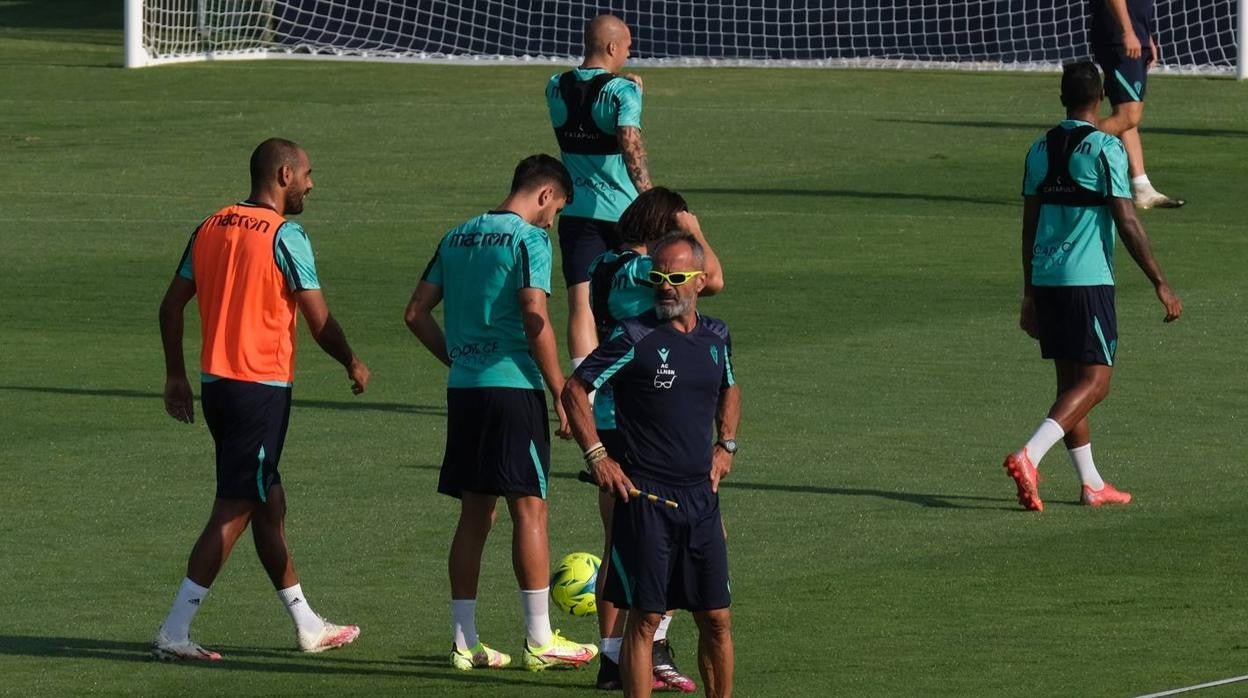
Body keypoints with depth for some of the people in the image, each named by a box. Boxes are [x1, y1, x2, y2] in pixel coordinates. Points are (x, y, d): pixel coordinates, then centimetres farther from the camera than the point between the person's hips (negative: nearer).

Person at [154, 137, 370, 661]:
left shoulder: (211, 228, 9)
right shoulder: (285, 237, -12)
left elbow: (171, 305, 11)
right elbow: (319, 322, -11)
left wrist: (175, 377, 18)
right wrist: (354, 366, 6)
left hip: (216, 383, 8)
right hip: (263, 388, -8)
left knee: (269, 503, 17)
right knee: (234, 511, -5)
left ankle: (307, 626, 26)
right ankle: (174, 632, -9)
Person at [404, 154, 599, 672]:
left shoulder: (457, 238, 14)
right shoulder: (528, 239, -7)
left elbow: (417, 313, 13)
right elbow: (535, 321, -16)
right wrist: (561, 394, -11)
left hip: (464, 390, 7)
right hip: (513, 387, -7)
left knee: (474, 513, 10)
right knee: (529, 509, -2)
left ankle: (465, 643, 10)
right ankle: (539, 641, -2)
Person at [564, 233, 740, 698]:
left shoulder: (716, 337, 10)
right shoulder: (634, 338, -7)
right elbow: (575, 390, -3)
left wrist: (726, 444, 15)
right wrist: (596, 456, -9)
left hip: (701, 497, 5)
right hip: (645, 497, -5)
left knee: (716, 619, 7)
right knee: (645, 618, -5)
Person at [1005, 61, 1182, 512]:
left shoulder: (1040, 150, 9)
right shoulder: (1105, 149, -10)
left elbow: (1029, 226, 14)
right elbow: (1127, 223, -12)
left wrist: (1030, 294, 21)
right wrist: (1160, 284, -6)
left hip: (1045, 281, 7)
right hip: (1088, 281, -7)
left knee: (1071, 379, 13)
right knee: (1095, 380, -5)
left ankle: (1091, 484, 18)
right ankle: (1028, 457, -24)